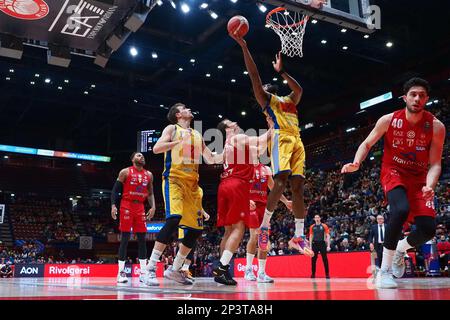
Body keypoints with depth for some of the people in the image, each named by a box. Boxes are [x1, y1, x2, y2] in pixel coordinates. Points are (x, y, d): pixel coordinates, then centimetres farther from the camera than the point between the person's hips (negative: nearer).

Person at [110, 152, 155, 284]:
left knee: (142, 239, 2)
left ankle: (143, 273, 5)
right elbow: (115, 190, -1)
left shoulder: (149, 175, 12)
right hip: (126, 206, -4)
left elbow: (150, 193, 17)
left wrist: (153, 207, 2)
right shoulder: (125, 172, 0)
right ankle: (121, 272, 0)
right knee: (125, 239, -6)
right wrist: (113, 205, -13)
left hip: (140, 207, 5)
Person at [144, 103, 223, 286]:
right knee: (174, 219, -27)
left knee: (196, 228, 3)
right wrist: (180, 141, -17)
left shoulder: (197, 135, 23)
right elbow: (156, 148, -10)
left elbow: (211, 159, 24)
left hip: (192, 183, 7)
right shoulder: (172, 129, 6)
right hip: (174, 179, -7)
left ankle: (174, 269, 16)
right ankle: (150, 269, -22)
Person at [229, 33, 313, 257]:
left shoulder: (288, 101, 33)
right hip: (281, 137, -5)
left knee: (298, 186, -4)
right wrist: (243, 46, 8)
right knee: (281, 181, -22)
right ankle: (265, 226, -9)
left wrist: (280, 71, 33)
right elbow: (254, 75, 11)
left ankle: (299, 236, -4)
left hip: (296, 140, 5)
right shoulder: (265, 99, 17)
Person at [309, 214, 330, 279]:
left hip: (322, 244, -2)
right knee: (313, 260, 5)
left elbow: (328, 236, -1)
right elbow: (311, 236, 12)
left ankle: (327, 274, 7)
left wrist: (328, 246, -8)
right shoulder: (312, 227, 8)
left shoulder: (324, 226, 0)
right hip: (315, 244, 2)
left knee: (325, 259, 0)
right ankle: (313, 274, 14)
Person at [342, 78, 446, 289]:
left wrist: (429, 185, -29)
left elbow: (435, 164, -9)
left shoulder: (436, 127, -12)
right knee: (401, 209, -33)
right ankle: (384, 271, -22)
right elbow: (367, 144, -1)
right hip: (393, 173, -2)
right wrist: (356, 163, -20)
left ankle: (400, 249, 27)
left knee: (428, 228, -11)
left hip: (419, 178, 3)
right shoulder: (388, 120, -13)